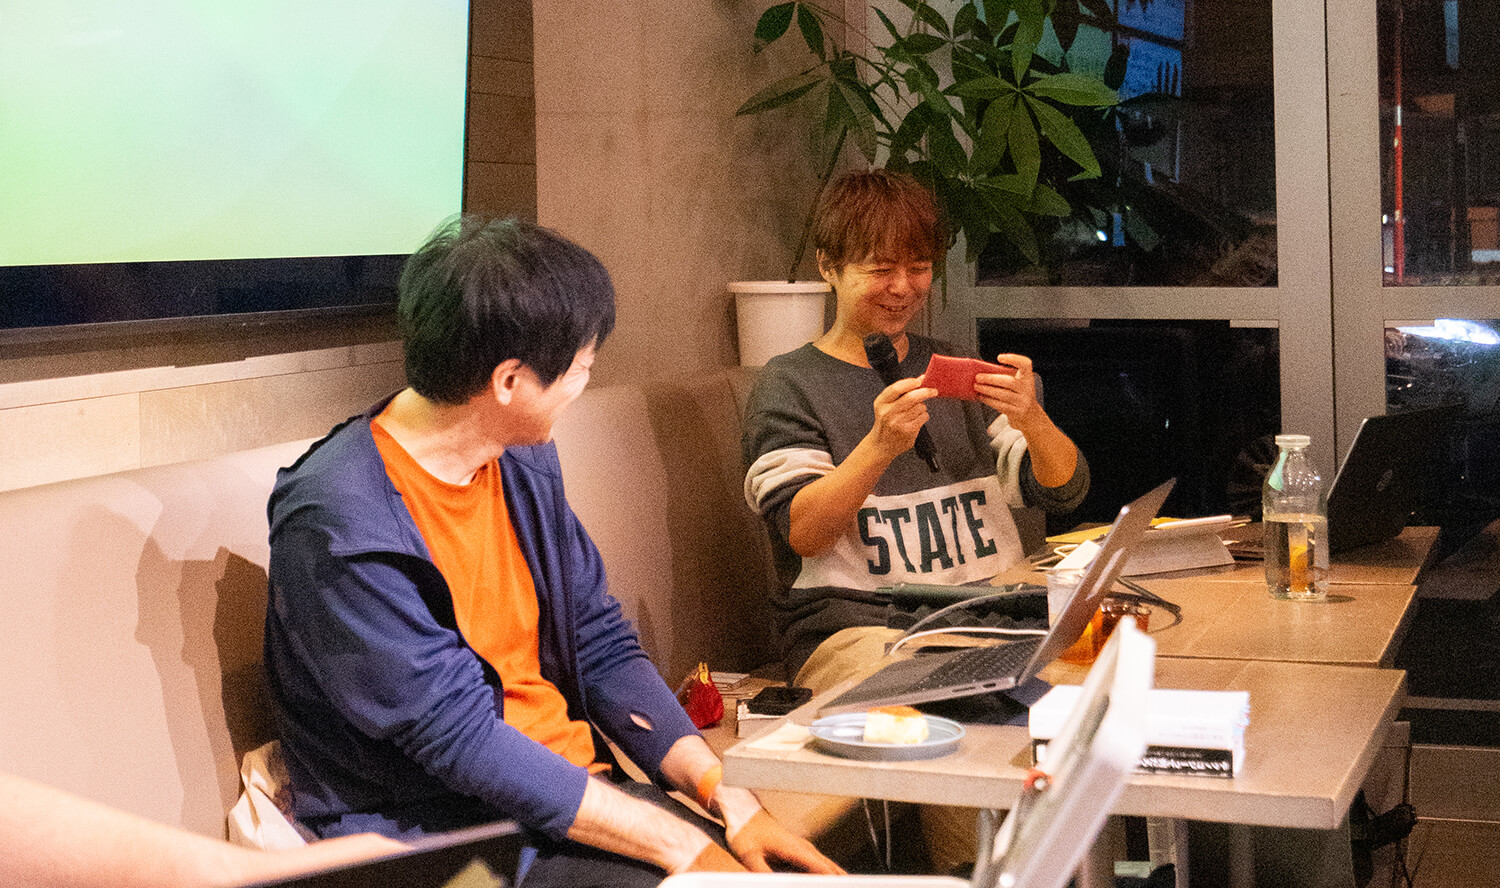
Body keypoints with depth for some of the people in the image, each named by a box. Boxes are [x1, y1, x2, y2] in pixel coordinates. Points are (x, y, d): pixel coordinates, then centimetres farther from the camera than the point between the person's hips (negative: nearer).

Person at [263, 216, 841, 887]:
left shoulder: (523, 462, 7)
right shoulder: (341, 529, -19)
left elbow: (601, 646, 10)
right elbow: (460, 737, -20)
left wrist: (724, 796, -3)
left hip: (579, 790, 7)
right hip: (441, 832, -7)